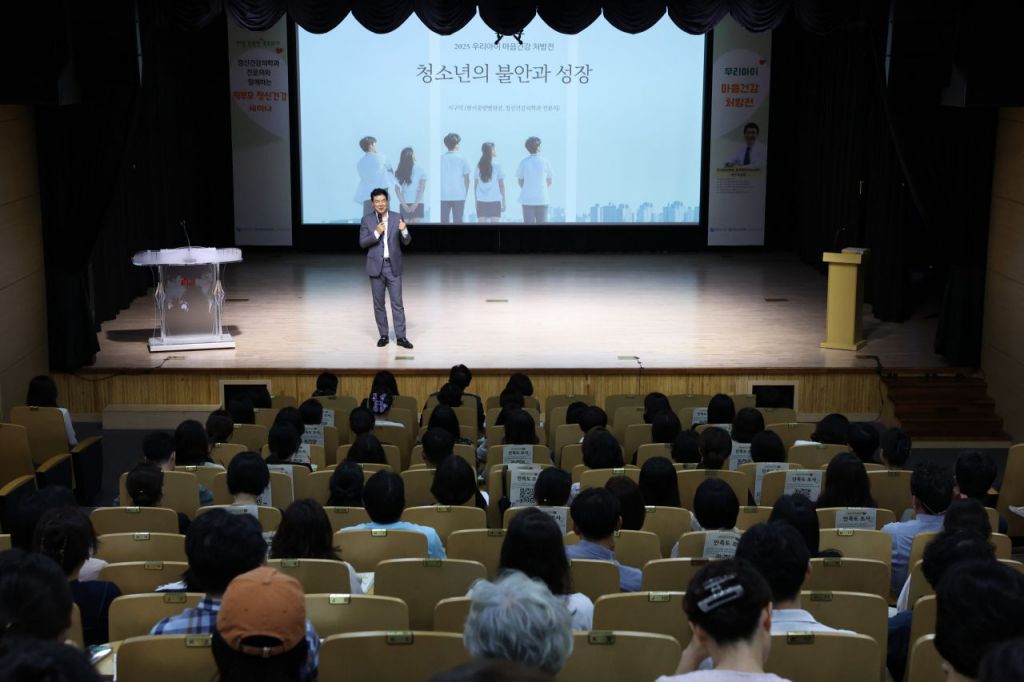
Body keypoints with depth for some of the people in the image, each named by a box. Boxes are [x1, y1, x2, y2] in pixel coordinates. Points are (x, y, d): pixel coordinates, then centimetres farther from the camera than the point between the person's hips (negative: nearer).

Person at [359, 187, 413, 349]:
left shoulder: (397, 217, 0)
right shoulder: (367, 219, -2)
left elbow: (406, 242, -1)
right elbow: (362, 243, -6)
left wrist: (404, 231, -22)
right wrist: (376, 233, -20)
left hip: (393, 266, 0)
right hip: (376, 266, 0)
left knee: (397, 302, -1)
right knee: (379, 303, 7)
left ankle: (401, 336, 3)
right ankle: (383, 335, 16)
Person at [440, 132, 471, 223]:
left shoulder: (440, 158, 0)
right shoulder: (462, 159, -2)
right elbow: (466, 179, -1)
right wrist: (465, 194, 10)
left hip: (443, 196, 1)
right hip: (459, 196, -1)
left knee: (444, 221, 6)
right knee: (457, 221, 5)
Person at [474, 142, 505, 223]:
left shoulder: (478, 166, 3)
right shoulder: (497, 165, -5)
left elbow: (475, 185, 6)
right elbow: (501, 185, -2)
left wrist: (476, 200, 16)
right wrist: (503, 201, 6)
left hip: (481, 201, 3)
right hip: (494, 201, -3)